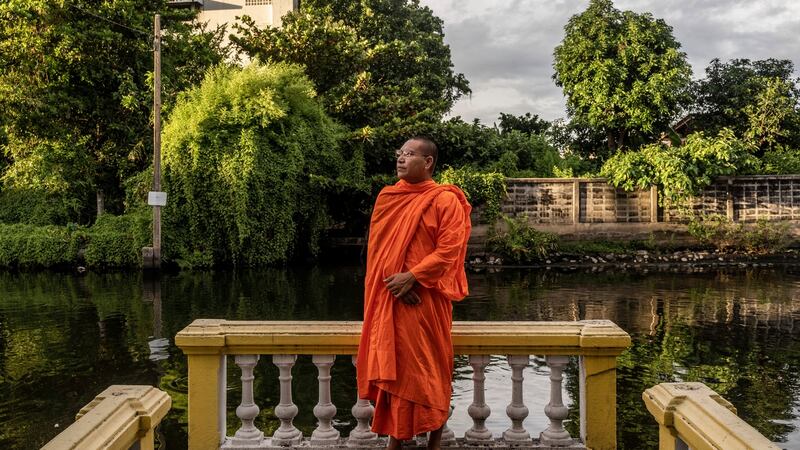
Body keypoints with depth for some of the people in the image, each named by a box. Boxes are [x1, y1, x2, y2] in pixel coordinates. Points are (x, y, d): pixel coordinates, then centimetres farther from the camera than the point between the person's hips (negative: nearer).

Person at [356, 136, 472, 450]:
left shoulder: (445, 201, -4)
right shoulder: (387, 198, 11)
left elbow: (448, 251, -11)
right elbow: (376, 245, 7)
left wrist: (411, 277, -19)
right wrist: (393, 279, -9)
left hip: (426, 298, -4)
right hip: (389, 295, 5)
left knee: (429, 367, 1)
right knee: (392, 364, 6)